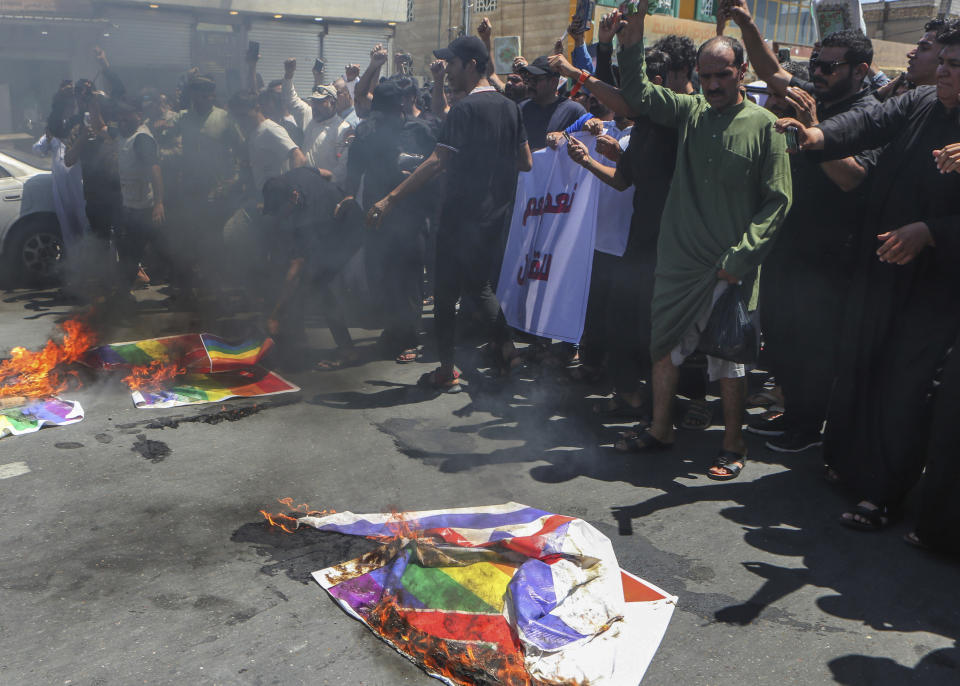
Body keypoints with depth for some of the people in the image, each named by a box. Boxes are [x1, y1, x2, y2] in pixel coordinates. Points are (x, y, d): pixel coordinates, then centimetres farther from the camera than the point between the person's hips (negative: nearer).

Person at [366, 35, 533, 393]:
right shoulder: (510, 107, 8)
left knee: (446, 291, 4)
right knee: (480, 285, 24)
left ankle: (447, 371, 10)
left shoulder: (464, 109, -15)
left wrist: (390, 199, -24)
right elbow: (526, 162, 12)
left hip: (462, 217, -7)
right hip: (495, 215, 7)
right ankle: (504, 347, 21)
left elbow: (436, 162, -23)